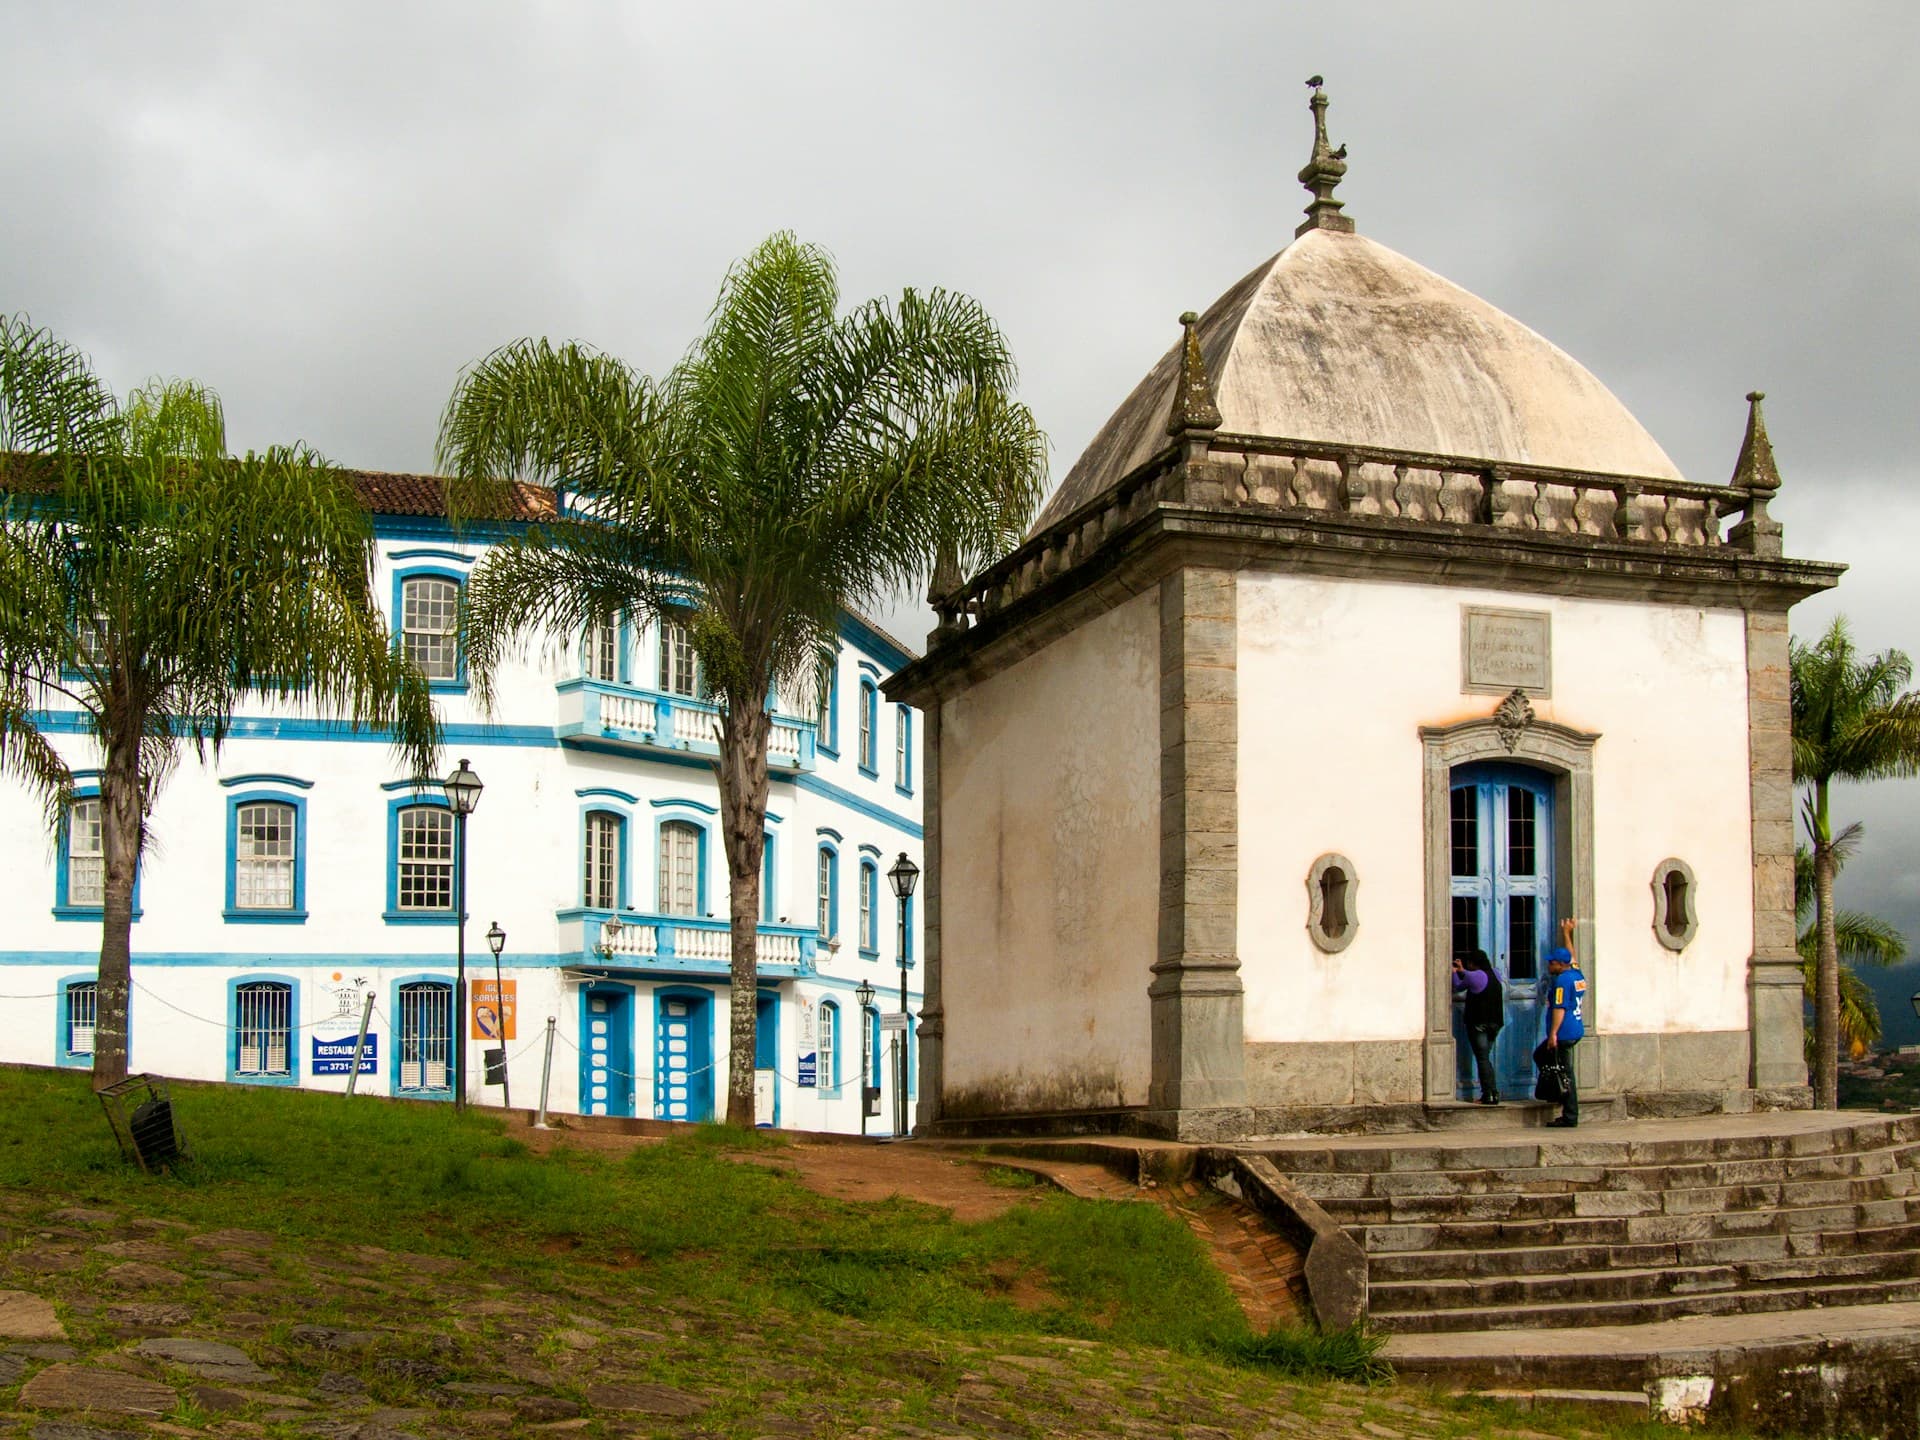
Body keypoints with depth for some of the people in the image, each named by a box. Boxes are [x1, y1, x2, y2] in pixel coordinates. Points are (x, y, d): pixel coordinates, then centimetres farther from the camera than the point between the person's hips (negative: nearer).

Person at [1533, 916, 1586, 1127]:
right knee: (1540, 1055, 23)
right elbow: (1570, 955, 30)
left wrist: (1553, 1033, -20)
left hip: (1564, 1033, -10)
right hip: (1576, 1030, 10)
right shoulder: (1577, 974, 10)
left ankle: (1570, 1117, -3)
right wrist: (1566, 934, 37)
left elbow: (1559, 1009, -20)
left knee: (1565, 1072, -6)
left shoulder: (1562, 980, -15)